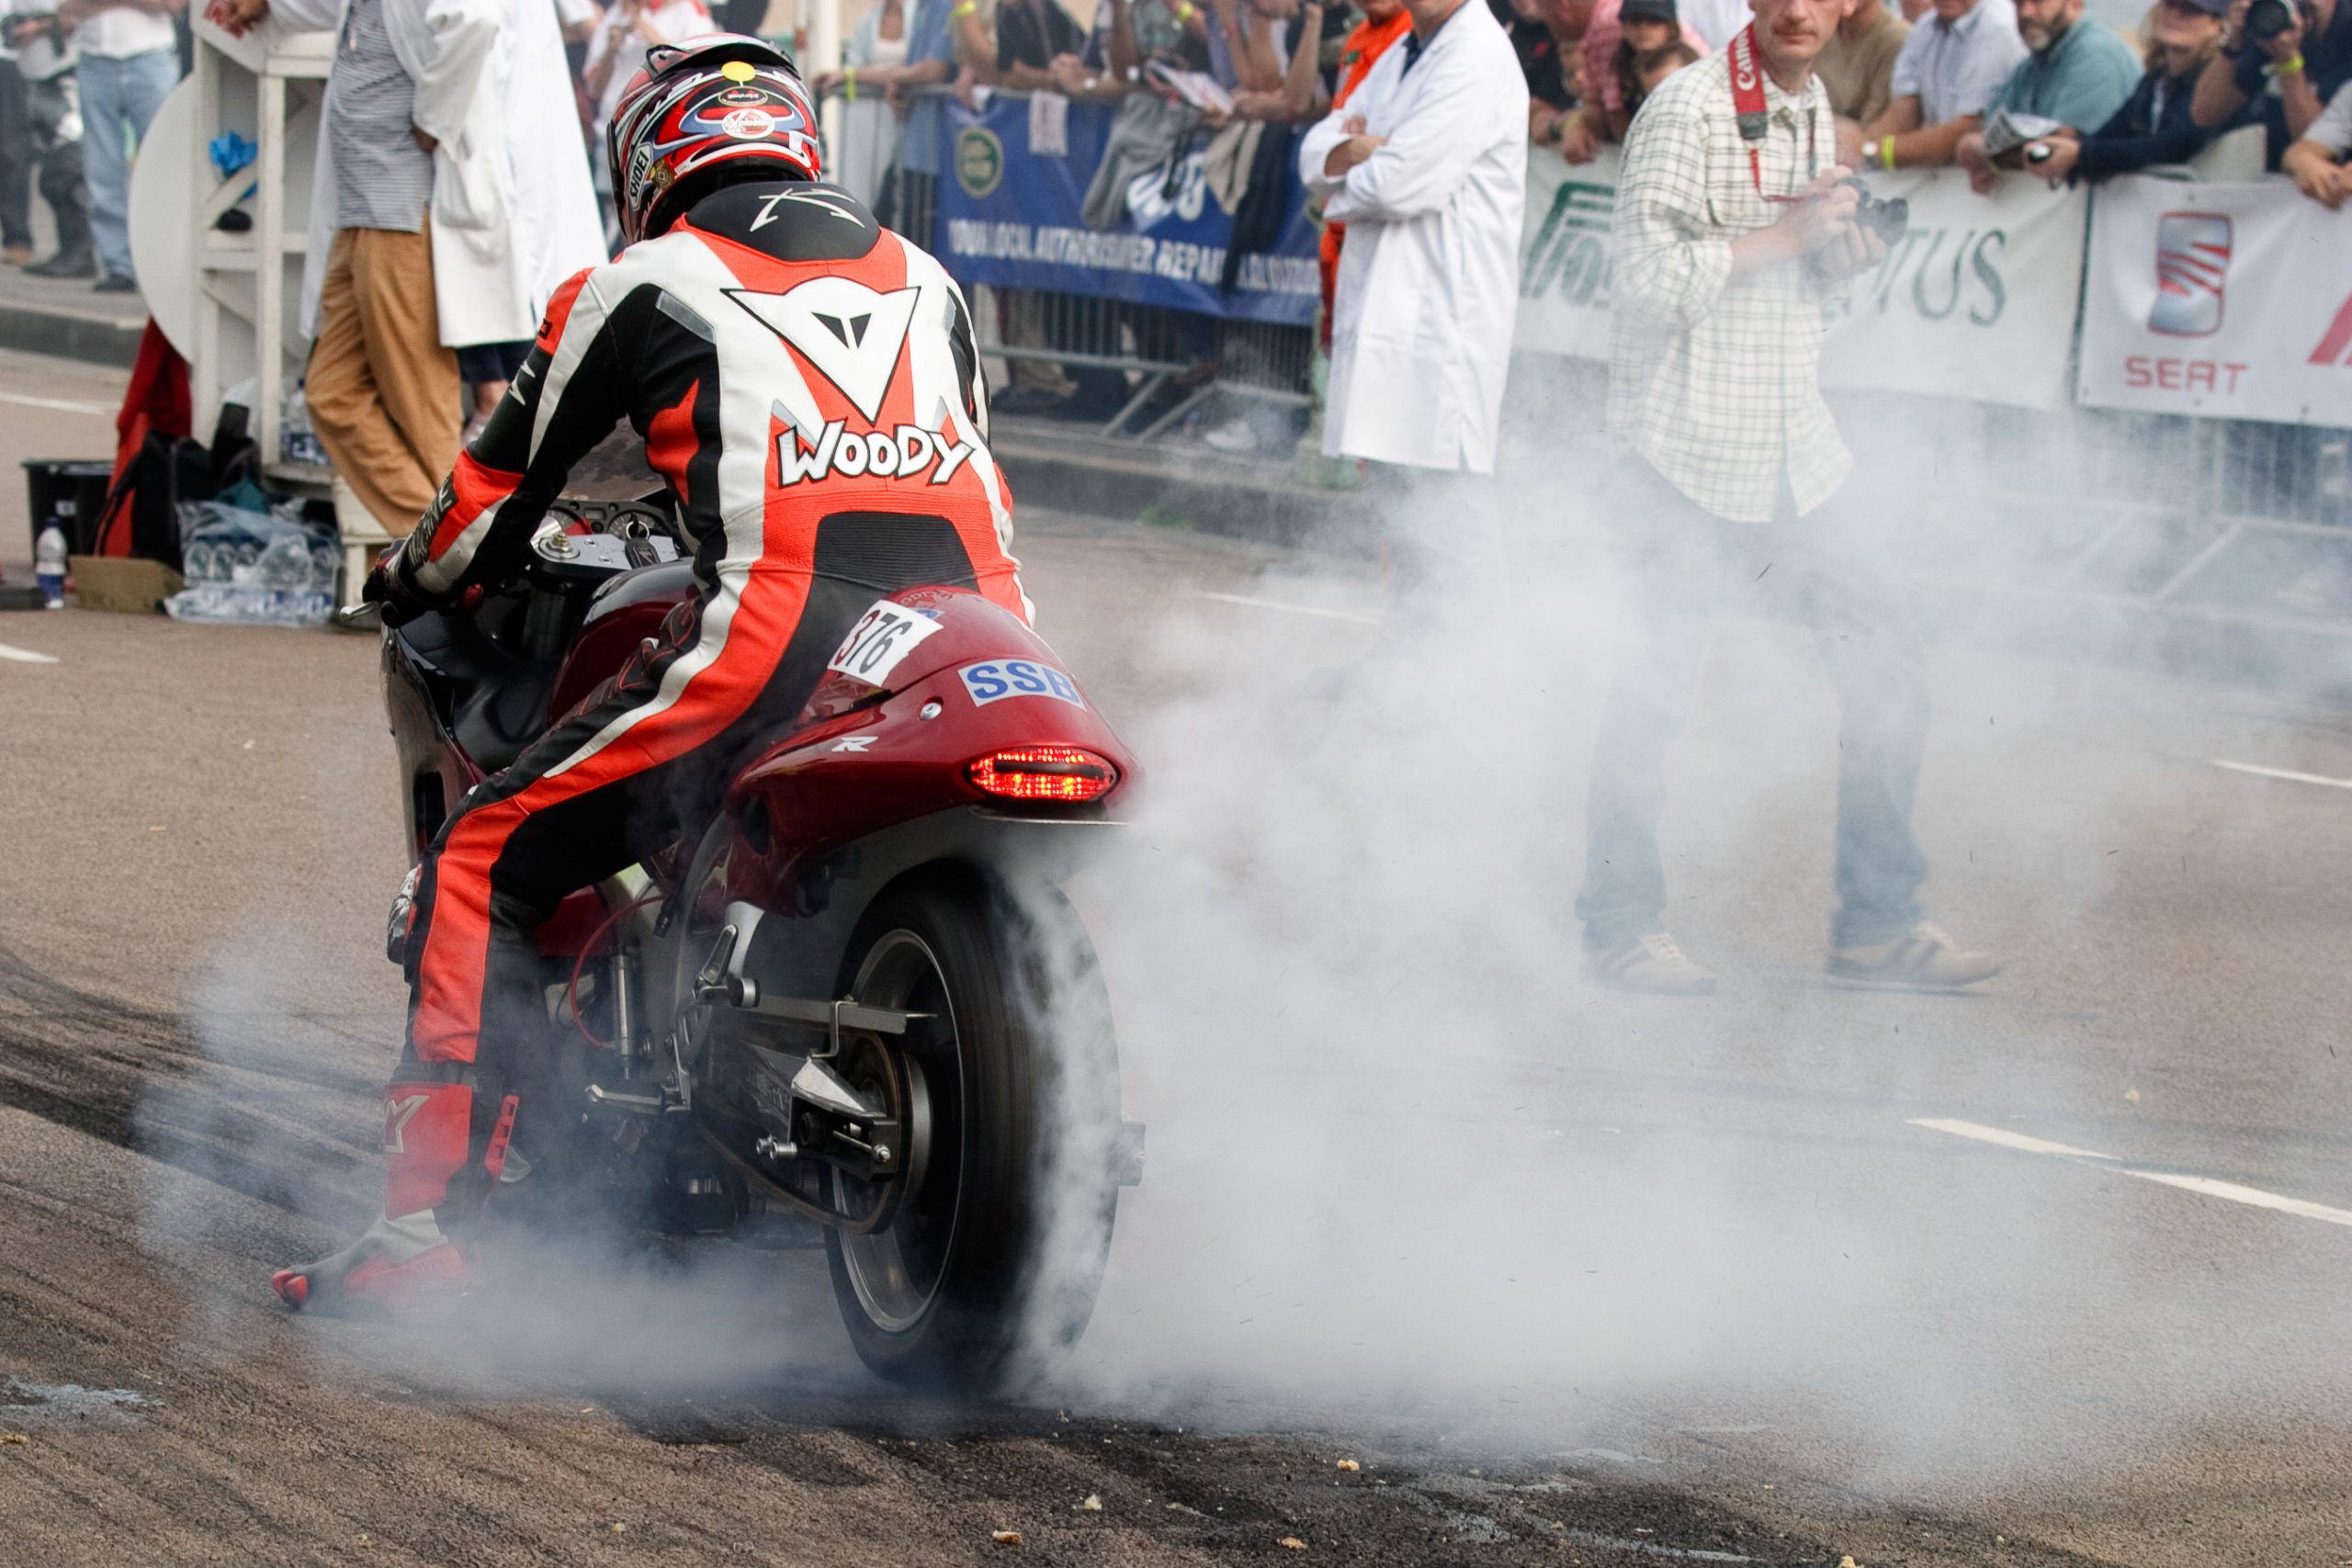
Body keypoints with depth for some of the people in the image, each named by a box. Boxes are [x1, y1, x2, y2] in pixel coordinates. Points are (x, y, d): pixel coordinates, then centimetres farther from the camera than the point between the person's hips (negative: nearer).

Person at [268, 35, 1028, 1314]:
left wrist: (409, 582, 42)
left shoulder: (642, 286, 14)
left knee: (483, 864, 8)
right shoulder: (926, 280, 27)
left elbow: (495, 498, 21)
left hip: (777, 637, -5)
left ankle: (429, 1226, -3)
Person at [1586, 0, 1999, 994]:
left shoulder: (1814, 110, 12)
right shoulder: (1688, 109, -13)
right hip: (1687, 450, -8)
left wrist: (1843, 256, 1)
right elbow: (1648, 271, -21)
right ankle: (1621, 929, 13)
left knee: (1888, 664, 6)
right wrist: (1786, 236, -20)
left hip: (1793, 453, 8)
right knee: (1656, 688, -1)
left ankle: (1876, 926, 15)